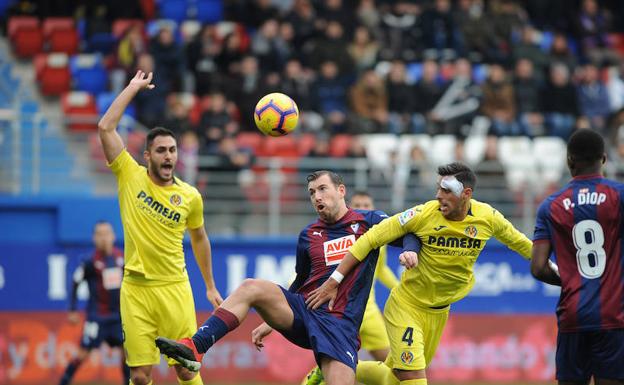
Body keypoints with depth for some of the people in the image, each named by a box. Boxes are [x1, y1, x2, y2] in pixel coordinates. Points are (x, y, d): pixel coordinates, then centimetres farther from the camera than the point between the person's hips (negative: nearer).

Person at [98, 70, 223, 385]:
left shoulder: (190, 196, 3)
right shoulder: (130, 176, -1)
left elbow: (199, 238, 18)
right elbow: (105, 127, -7)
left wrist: (210, 286, 21)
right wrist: (134, 87, -2)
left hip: (174, 288, 1)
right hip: (136, 288, -1)